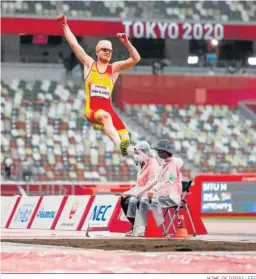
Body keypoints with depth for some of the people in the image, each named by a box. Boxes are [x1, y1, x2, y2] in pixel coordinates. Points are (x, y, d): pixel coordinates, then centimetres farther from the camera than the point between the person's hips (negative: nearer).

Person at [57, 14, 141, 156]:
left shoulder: (114, 68, 14)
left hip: (108, 108, 3)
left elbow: (135, 59, 3)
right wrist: (65, 25, 8)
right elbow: (74, 44, 12)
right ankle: (120, 146, -53)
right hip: (92, 109, -3)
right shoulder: (89, 64, 14)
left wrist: (126, 43, -10)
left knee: (125, 139, -20)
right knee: (105, 116, -38)